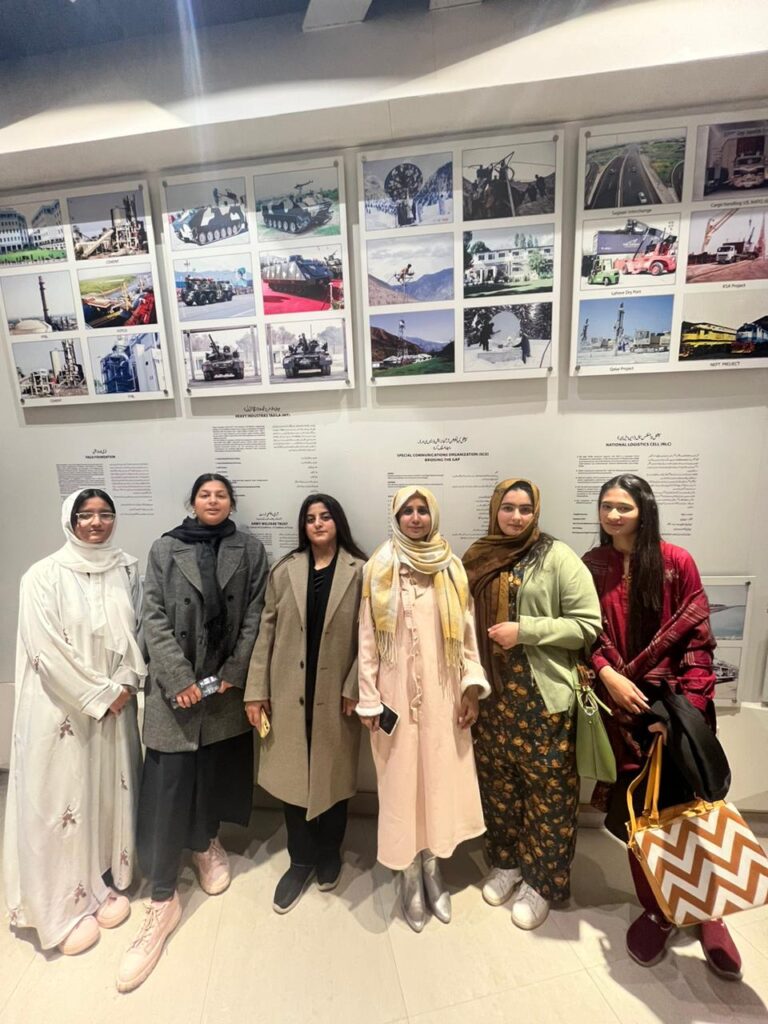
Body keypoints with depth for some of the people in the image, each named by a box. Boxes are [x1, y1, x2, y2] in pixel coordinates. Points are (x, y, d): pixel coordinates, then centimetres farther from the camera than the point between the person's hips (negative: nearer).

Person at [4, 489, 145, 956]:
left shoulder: (128, 569, 0)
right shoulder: (44, 576, -11)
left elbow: (138, 631, 2)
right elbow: (47, 650, -15)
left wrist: (123, 684, -8)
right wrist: (99, 695, -13)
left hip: (116, 703, 4)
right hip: (62, 708, -3)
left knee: (110, 792, 16)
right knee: (63, 801, 9)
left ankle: (105, 883, 38)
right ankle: (66, 906, 31)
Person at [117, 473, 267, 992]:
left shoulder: (250, 549, 1)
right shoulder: (165, 549, 1)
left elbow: (254, 617, -2)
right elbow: (154, 618, -4)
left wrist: (232, 675, -8)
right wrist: (180, 679, -12)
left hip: (229, 685, 1)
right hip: (176, 686, -1)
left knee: (216, 770, 16)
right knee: (168, 788, 2)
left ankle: (207, 843, 42)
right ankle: (163, 901, 18)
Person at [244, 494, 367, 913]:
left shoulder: (360, 572, -5)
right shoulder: (284, 570, 1)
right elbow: (266, 632, 1)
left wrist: (355, 688, -11)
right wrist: (256, 690, -1)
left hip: (336, 694, -1)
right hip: (289, 693, 2)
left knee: (333, 776, 15)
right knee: (293, 776, 13)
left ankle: (329, 854, 41)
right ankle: (300, 861, 37)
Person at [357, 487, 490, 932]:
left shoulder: (452, 568, 2)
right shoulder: (379, 569, -4)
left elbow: (467, 631, 3)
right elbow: (368, 637, -4)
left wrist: (472, 685, -1)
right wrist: (370, 698, -5)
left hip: (443, 692, 2)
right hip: (397, 692, -2)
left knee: (440, 777, 12)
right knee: (402, 781, 9)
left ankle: (433, 866, 35)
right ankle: (410, 877, 31)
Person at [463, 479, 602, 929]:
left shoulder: (558, 557, -9)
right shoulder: (478, 559, 4)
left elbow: (589, 625, -13)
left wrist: (524, 630, -21)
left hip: (543, 698, -4)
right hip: (491, 695, 4)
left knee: (547, 791, 10)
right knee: (498, 785, 18)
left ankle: (542, 882, 34)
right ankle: (506, 863, 42)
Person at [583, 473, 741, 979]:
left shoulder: (676, 562, -6)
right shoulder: (592, 567, 0)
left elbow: (698, 637, -6)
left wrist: (686, 705, -13)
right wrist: (608, 673, -12)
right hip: (622, 706, 2)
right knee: (636, 813, 10)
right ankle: (656, 911, 33)